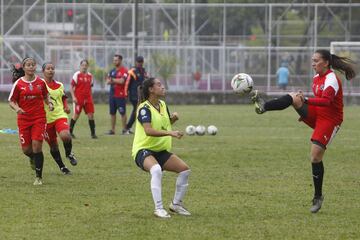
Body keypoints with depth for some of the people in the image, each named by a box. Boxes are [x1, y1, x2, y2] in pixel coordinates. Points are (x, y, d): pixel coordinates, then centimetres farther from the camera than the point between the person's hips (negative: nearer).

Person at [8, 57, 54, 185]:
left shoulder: (41, 82, 2)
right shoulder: (18, 83, -3)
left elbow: (45, 96, 18)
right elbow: (11, 101, 3)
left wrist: (49, 104, -2)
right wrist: (17, 108, -16)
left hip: (39, 118, 0)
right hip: (24, 119, 0)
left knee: (37, 145, -13)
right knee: (26, 149, 0)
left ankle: (39, 177, -3)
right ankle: (33, 159, 40)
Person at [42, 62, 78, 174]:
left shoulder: (59, 85, 9)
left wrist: (66, 107, 5)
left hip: (60, 115, 1)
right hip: (46, 119, -1)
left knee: (65, 136, -28)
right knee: (53, 146, 6)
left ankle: (69, 153, 3)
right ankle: (62, 167, 26)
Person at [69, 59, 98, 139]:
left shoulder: (90, 76, 11)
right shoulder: (77, 75, -4)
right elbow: (71, 87, -4)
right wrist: (73, 97, -13)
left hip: (88, 99, 4)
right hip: (78, 99, -4)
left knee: (91, 115, -2)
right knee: (76, 115, -1)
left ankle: (93, 133, 3)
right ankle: (70, 132, 12)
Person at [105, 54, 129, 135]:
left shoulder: (124, 70, -7)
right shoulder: (112, 71, 14)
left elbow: (121, 81, -18)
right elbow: (108, 81, 8)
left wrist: (112, 80, -4)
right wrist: (117, 81, -11)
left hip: (120, 95, -7)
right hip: (112, 94, 7)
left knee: (123, 112, -3)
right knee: (112, 113, 9)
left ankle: (124, 129, 4)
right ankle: (112, 129, 14)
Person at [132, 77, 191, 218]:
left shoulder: (162, 105, 8)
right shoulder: (144, 108, -18)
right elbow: (148, 130, -33)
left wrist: (173, 119, 2)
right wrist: (170, 133, -41)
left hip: (161, 151, 9)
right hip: (143, 150, -9)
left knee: (184, 169, 0)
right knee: (156, 169, -38)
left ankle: (176, 204, 17)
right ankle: (158, 208, -35)